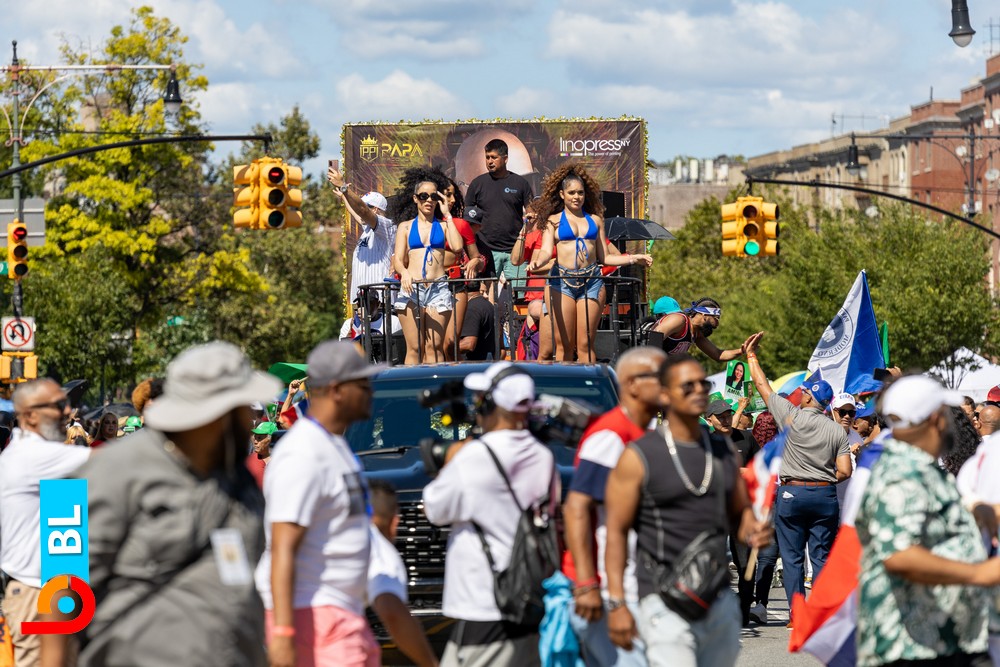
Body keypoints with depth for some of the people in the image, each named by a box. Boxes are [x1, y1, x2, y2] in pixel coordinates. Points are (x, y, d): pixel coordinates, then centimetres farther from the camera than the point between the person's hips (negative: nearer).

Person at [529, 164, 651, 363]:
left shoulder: (595, 220, 17)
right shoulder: (554, 220, 10)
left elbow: (604, 257, 17)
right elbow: (546, 251, -3)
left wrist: (632, 259, 6)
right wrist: (538, 262, -25)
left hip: (591, 281, 2)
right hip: (563, 279, -2)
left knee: (585, 345, -3)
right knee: (564, 345, -5)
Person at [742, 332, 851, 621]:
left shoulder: (793, 417, -7)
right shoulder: (838, 431, 0)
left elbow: (762, 385, 3)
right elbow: (845, 471, -3)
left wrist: (751, 355, 16)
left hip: (792, 494, -2)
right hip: (825, 496, 2)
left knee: (792, 557, 3)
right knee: (821, 557, 6)